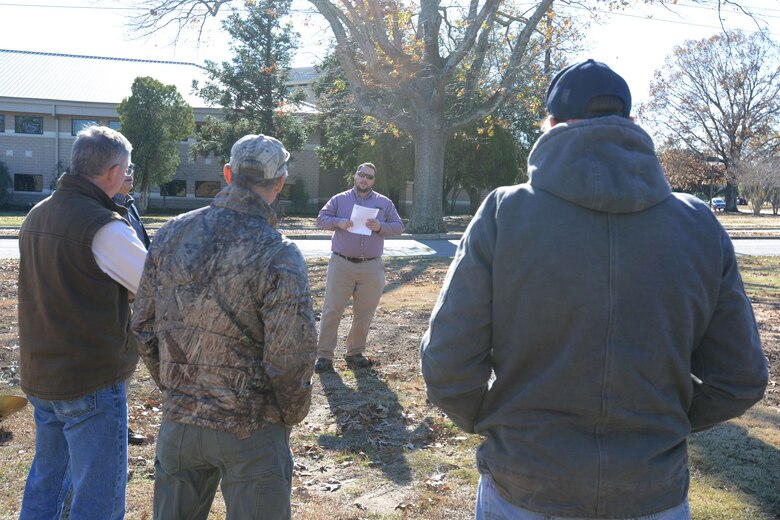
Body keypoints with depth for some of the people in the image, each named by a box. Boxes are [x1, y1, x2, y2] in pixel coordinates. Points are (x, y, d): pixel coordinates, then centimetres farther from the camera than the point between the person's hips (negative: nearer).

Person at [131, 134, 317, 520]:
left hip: (179, 420, 5)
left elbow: (144, 326, 3)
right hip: (251, 430, -4)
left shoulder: (172, 234, -5)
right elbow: (290, 360, -19)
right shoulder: (279, 256, -20)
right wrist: (291, 416, 0)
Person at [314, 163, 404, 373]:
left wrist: (381, 227, -12)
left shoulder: (384, 203, 10)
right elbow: (321, 219, 5)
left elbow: (398, 227, 8)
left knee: (364, 313, 8)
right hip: (341, 264, -1)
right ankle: (324, 354, 4)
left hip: (371, 267, 2)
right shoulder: (339, 199, 7)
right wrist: (338, 223, -14)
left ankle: (355, 352, 23)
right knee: (332, 310, -2)